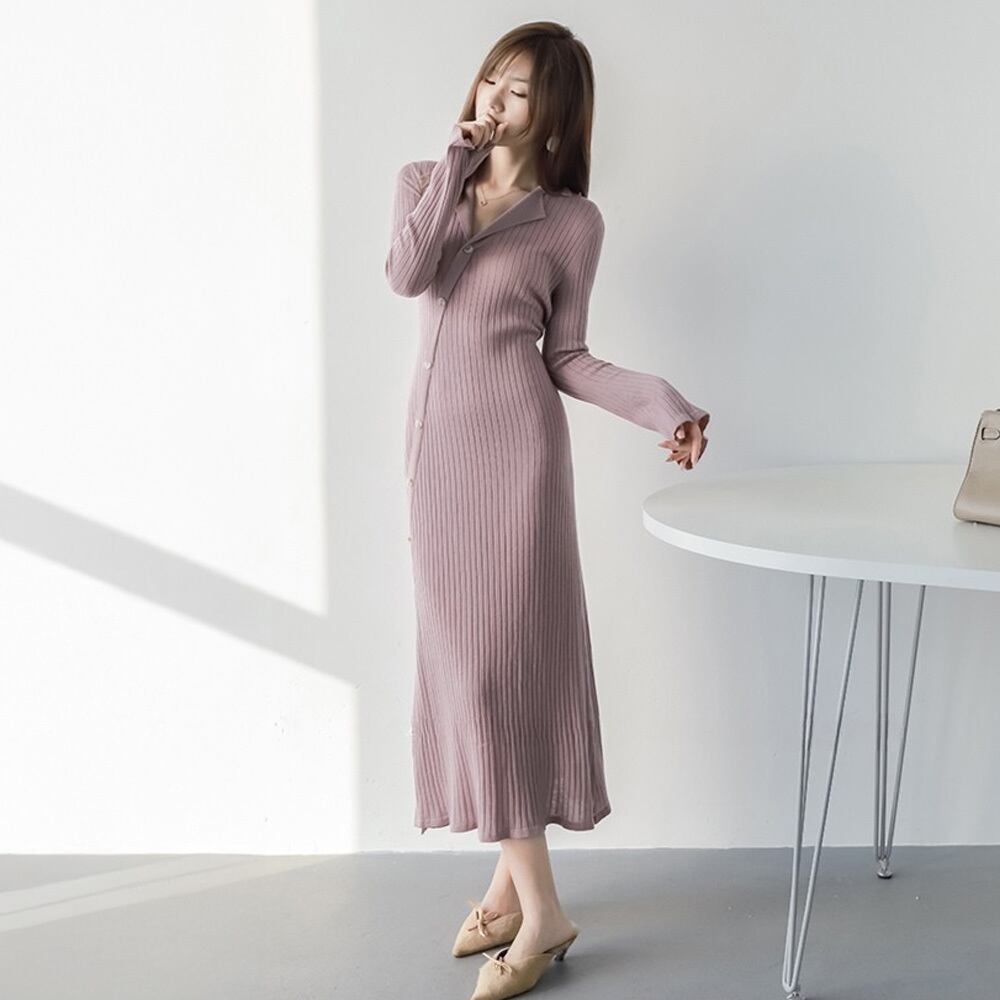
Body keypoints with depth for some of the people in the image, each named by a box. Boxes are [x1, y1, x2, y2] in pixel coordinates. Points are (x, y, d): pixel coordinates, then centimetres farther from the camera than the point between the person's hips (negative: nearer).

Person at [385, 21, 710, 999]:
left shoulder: (572, 221, 2)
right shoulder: (423, 179, 11)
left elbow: (567, 358, 3)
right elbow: (406, 275, -8)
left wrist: (661, 405, -10)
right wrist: (455, 167, -9)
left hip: (515, 440, -4)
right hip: (436, 440, 4)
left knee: (504, 654, -6)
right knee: (465, 657, 5)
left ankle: (534, 903, 3)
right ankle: (518, 880, 15)